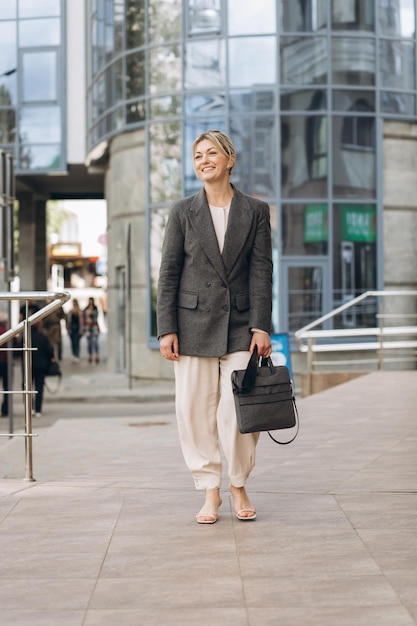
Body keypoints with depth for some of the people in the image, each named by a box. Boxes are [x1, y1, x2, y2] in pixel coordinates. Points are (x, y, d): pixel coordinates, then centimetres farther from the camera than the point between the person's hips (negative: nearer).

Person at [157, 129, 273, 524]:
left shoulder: (256, 211, 6)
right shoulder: (183, 212, 6)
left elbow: (262, 271, 2)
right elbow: (168, 273, 4)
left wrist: (261, 326, -7)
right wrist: (166, 329, -3)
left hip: (240, 326, 0)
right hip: (194, 325, 1)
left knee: (240, 412, -4)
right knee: (195, 411, 1)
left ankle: (239, 486, 17)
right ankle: (210, 491, 14)